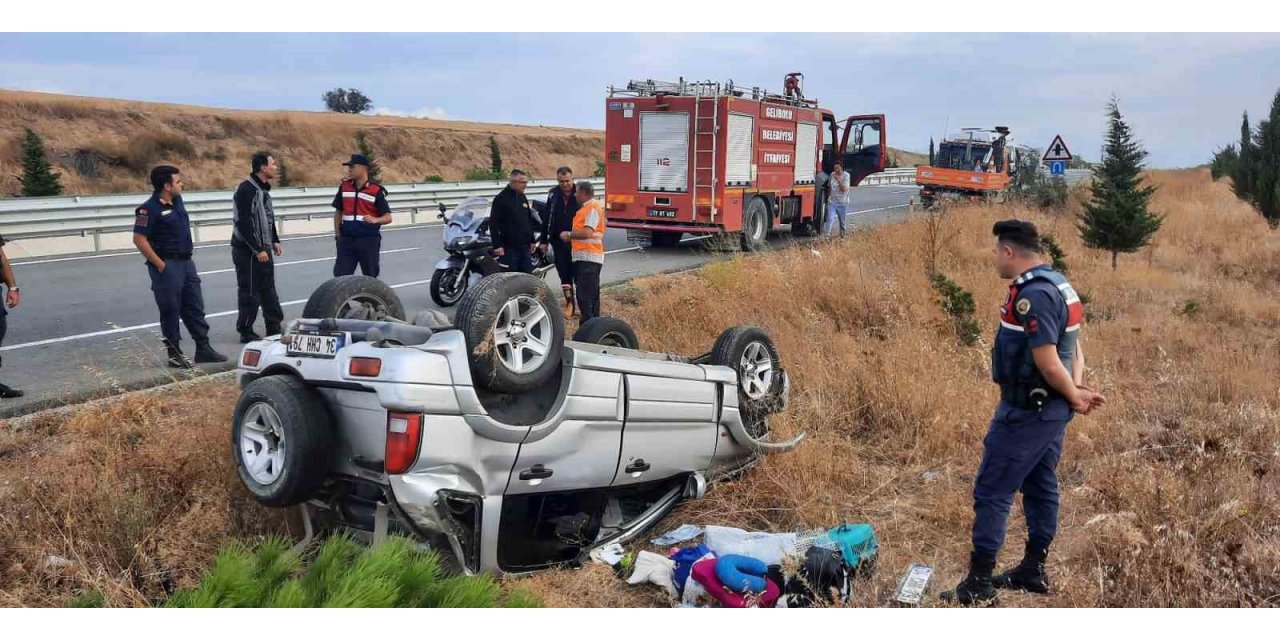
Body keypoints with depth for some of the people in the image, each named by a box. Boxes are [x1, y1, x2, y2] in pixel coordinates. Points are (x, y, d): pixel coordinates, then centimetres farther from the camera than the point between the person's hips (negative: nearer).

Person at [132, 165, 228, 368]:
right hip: (168, 266, -8)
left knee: (195, 308, 11)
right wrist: (159, 264, -18)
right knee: (170, 311, 1)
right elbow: (139, 239, -18)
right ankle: (175, 354, 9)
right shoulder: (150, 209, -15)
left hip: (186, 262, 8)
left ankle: (203, 348, 18)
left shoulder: (177, 201, 9)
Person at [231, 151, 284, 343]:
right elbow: (243, 223, -22)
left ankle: (274, 328, 22)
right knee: (249, 292, -2)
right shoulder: (246, 190, -17)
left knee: (268, 291, 14)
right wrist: (257, 250, -21)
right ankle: (246, 332, 7)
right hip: (247, 250, -9)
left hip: (263, 249, 9)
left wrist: (275, 241, 15)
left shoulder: (263, 189, 12)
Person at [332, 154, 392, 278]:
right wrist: (337, 235, 10)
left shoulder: (376, 190, -6)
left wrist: (375, 220, -27)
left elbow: (388, 217, -6)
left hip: (369, 240, -3)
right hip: (347, 239, 3)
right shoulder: (344, 187, 7)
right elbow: (338, 212, 16)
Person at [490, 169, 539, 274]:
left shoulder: (522, 197, 14)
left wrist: (532, 241, 18)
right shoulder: (501, 199, -9)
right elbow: (493, 224, -13)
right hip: (509, 248, -7)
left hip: (525, 247, 7)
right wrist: (497, 245, -17)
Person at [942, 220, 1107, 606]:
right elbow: (1072, 347, 13)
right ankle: (1033, 570, 29)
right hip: (1051, 409, 10)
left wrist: (1074, 396, -9)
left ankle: (979, 583, 1)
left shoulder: (1033, 295, -23)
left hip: (1026, 411, -10)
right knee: (1040, 485, 17)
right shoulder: (1056, 285, 11)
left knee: (992, 491, -4)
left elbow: (1048, 363, -24)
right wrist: (1077, 389, 0)